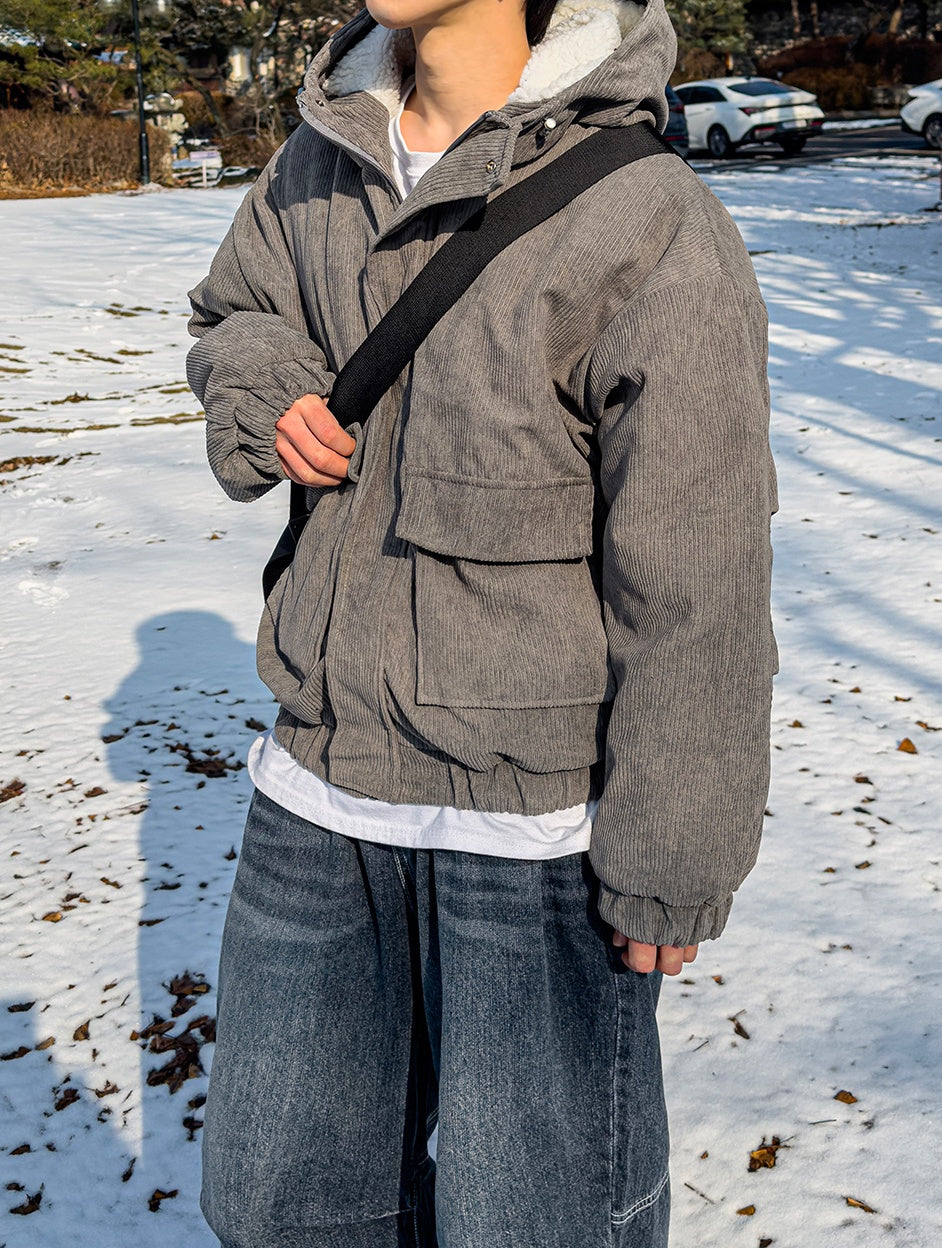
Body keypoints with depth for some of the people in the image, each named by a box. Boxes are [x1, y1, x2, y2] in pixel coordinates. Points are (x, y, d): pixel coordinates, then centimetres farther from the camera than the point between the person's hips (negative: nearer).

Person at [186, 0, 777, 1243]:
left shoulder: (649, 230, -17)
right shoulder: (317, 172, 2)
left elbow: (698, 592, -15)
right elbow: (230, 314, 23)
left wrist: (670, 868, -10)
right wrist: (260, 392, -1)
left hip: (538, 824, -6)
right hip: (322, 787, 6)